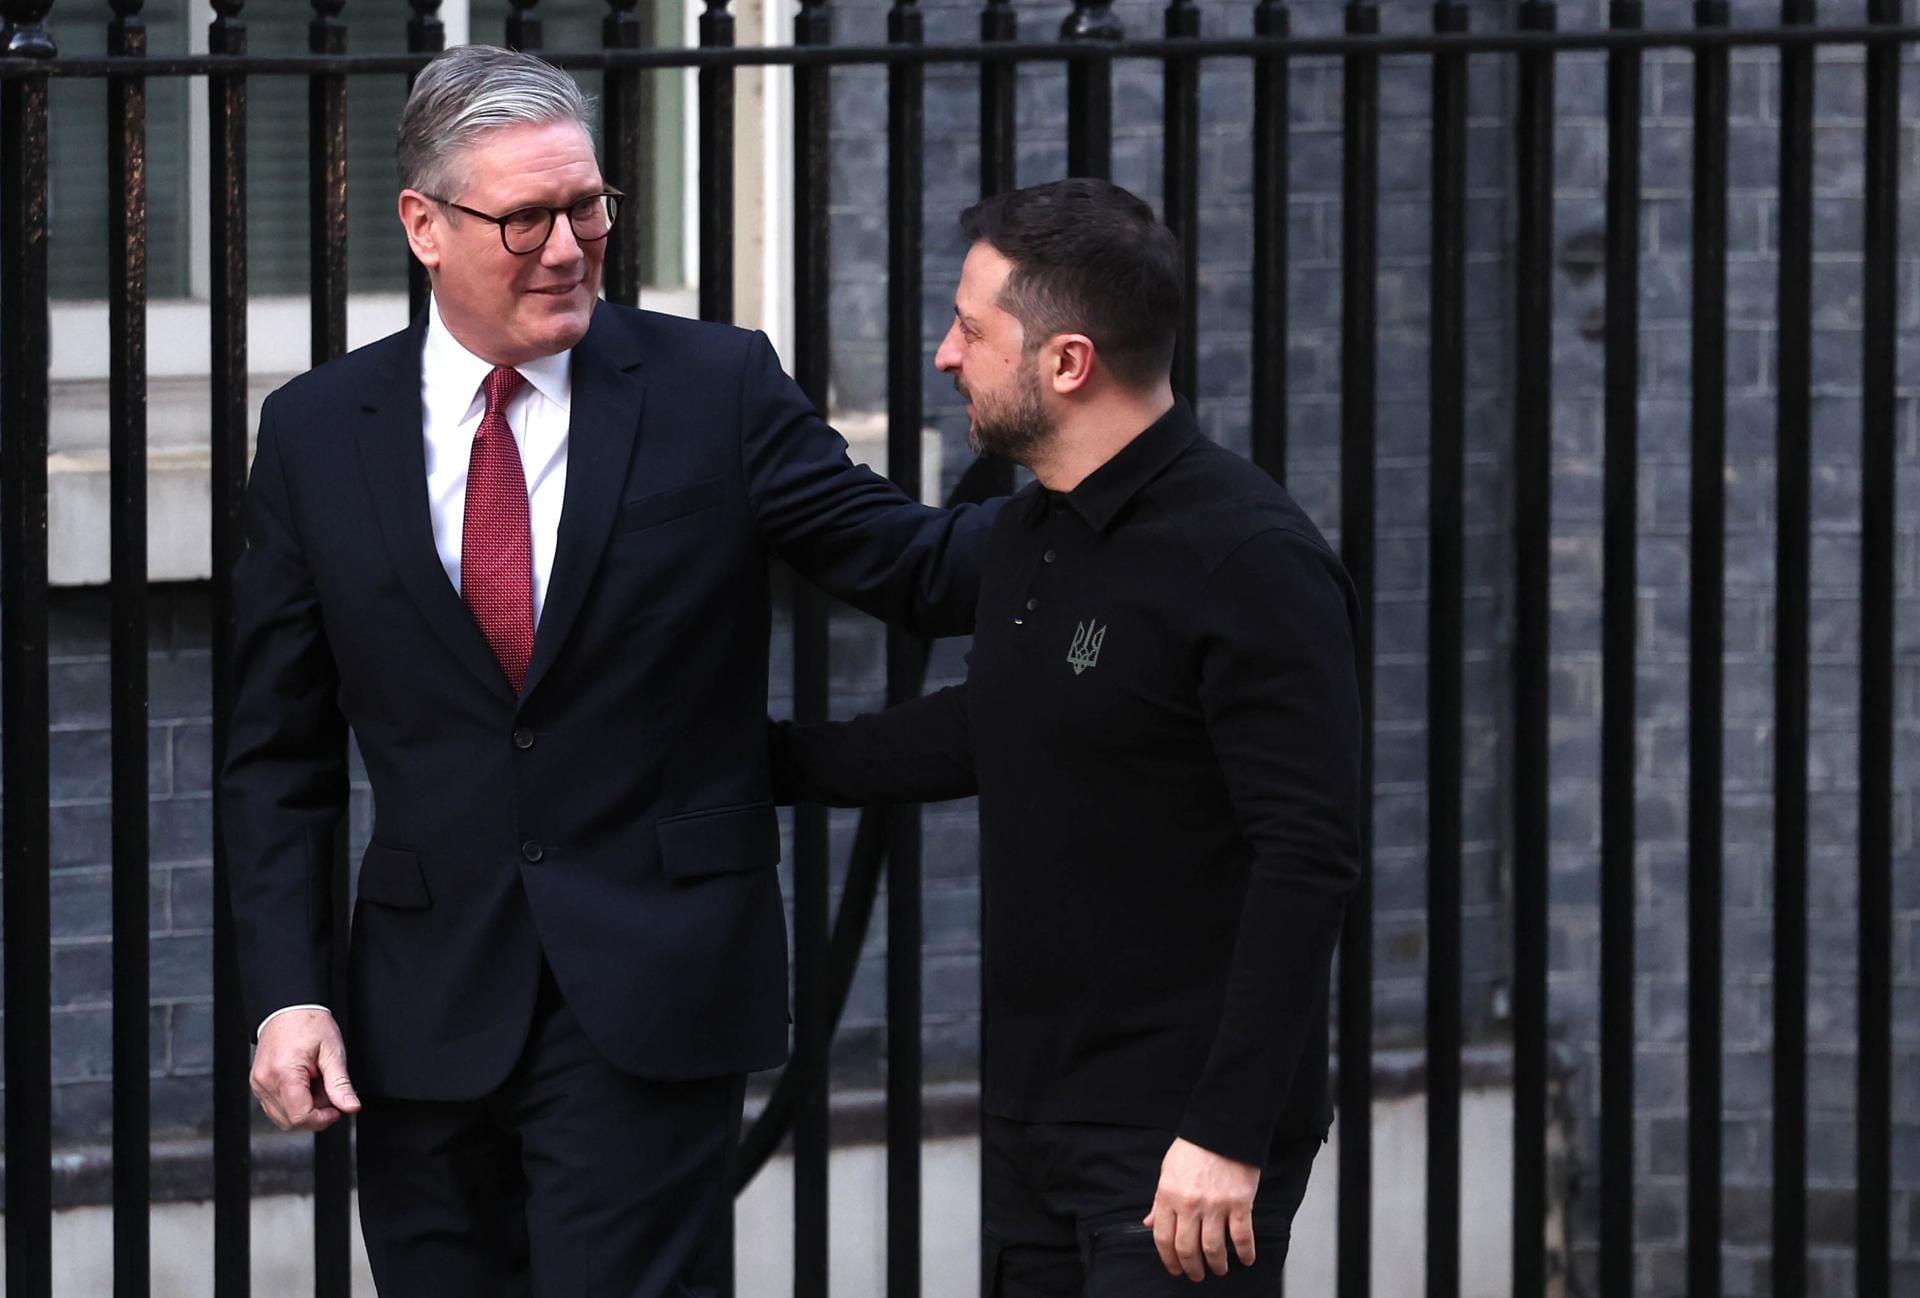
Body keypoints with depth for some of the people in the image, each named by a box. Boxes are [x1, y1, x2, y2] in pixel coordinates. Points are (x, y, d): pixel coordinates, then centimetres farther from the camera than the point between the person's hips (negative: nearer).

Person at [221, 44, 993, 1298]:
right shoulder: (319, 432, 5)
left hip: (650, 994, -2)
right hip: (426, 1002, 3)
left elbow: (915, 564, -2)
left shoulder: (716, 389, 0)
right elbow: (280, 753, 7)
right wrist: (287, 991, -2)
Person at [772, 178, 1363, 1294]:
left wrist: (1228, 1136, -23)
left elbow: (1308, 856, -21)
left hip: (1187, 1149, -9)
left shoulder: (1253, 562, -17)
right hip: (1034, 1125, 9)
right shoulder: (1030, 535, 11)